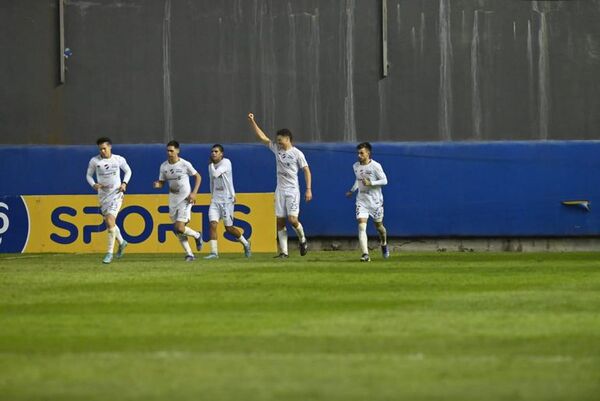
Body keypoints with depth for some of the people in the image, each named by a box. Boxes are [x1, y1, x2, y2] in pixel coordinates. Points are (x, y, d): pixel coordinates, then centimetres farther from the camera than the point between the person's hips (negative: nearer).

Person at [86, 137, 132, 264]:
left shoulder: (119, 160, -4)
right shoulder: (94, 161, -3)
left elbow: (128, 171, 11)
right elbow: (89, 175, 8)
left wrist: (124, 183, -5)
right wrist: (93, 184, -12)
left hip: (116, 193, -3)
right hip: (102, 194, 3)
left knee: (110, 221, -17)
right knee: (109, 223, 14)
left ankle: (110, 252, -9)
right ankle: (121, 242, 41)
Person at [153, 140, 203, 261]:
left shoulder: (185, 164, -11)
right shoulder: (164, 166, 2)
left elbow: (198, 177, -1)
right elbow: (162, 182, 10)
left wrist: (194, 193, -10)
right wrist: (157, 185, -15)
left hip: (185, 200, -5)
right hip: (173, 200, 5)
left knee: (180, 228, -16)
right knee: (177, 230, 5)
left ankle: (197, 235, 14)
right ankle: (189, 254, 16)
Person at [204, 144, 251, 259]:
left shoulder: (226, 162, -11)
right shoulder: (212, 166, 11)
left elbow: (215, 174, -24)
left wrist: (211, 163, -8)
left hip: (227, 200, -6)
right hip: (215, 200, 6)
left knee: (229, 228, 3)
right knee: (213, 224, -11)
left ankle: (245, 244, 28)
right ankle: (214, 252, -11)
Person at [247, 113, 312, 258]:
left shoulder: (297, 153, -6)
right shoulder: (277, 149, 8)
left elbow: (306, 171, -5)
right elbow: (262, 137, 10)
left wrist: (308, 189, -12)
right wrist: (252, 122, 2)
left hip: (292, 191, -5)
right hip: (280, 190, 5)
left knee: (292, 219, -15)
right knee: (280, 221, 0)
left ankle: (302, 239, 14)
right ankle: (283, 251, 1)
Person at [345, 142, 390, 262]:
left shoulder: (375, 166, -13)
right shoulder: (356, 166, 3)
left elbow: (384, 181, -12)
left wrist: (370, 183, -23)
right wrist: (352, 190, 16)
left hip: (375, 200, -3)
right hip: (361, 200, 3)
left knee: (378, 225, 13)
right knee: (361, 226, -15)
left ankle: (384, 244, 46)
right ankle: (365, 254, -22)